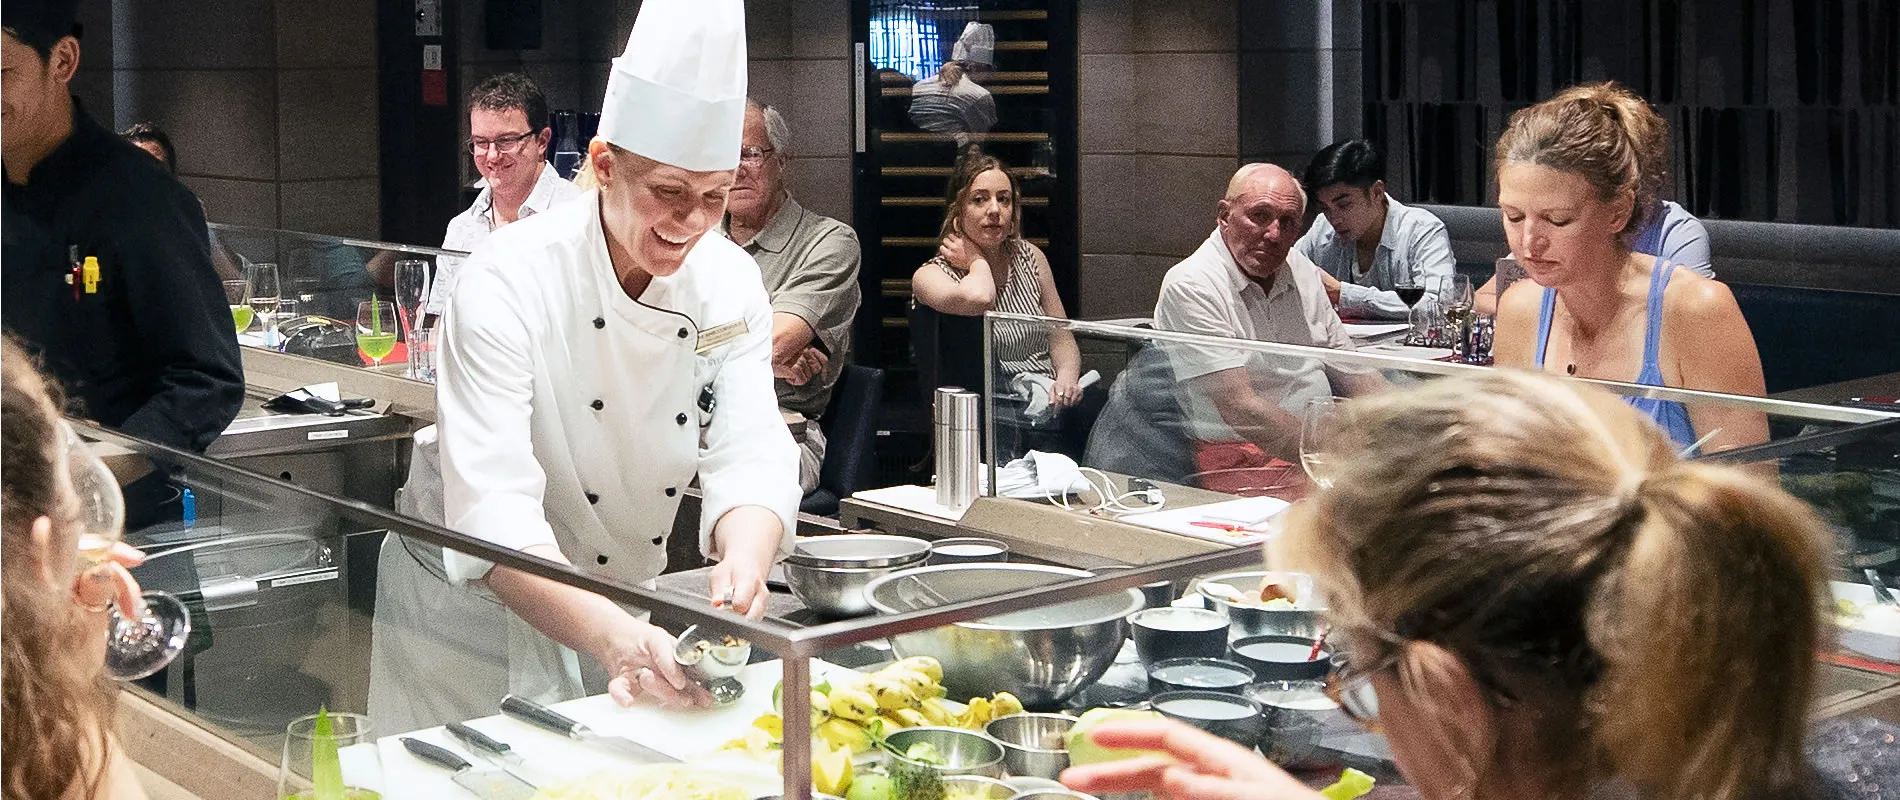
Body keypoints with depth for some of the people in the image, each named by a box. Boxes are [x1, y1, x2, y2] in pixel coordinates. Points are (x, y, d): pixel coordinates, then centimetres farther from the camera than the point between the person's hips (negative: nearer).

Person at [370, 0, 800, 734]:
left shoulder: (731, 283, -9)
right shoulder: (511, 281, -25)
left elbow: (748, 458, -17)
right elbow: (492, 518, -34)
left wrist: (743, 567, -40)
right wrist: (611, 638, -50)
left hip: (628, 603, 5)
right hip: (473, 610, -4)